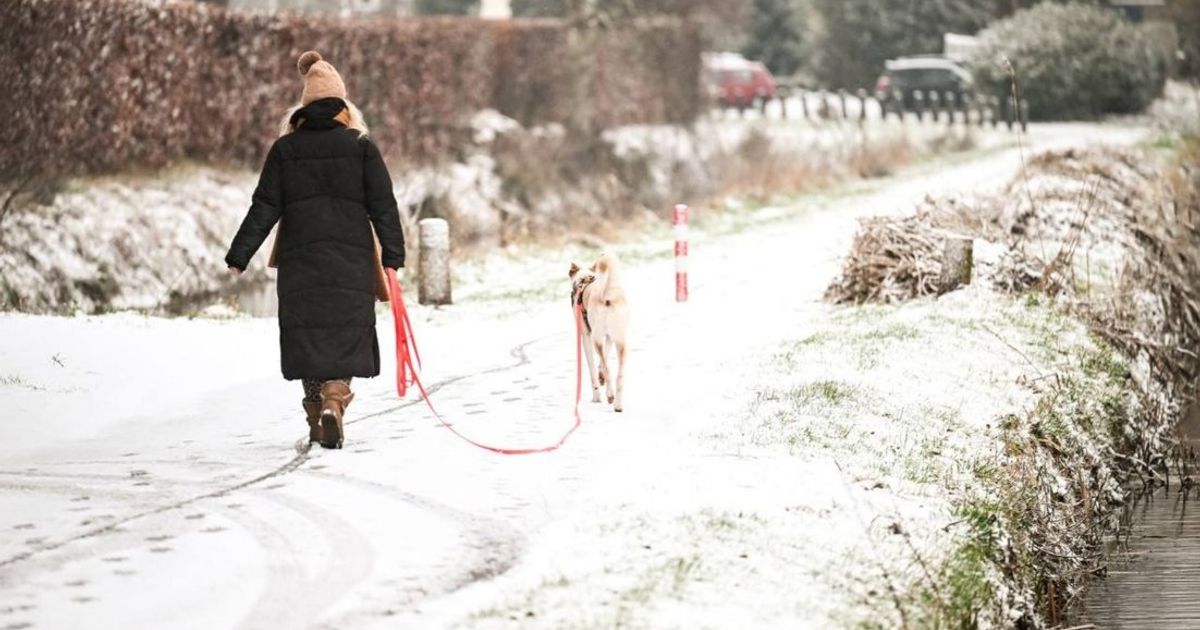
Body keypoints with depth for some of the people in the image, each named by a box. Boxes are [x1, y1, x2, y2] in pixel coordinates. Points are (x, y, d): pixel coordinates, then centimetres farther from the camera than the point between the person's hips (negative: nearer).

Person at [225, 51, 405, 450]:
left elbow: (265, 208, 3)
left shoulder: (285, 149, 4)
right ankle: (334, 401, -23)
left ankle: (317, 422, 12)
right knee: (346, 335, 0)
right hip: (351, 259, -1)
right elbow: (383, 205, 0)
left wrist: (239, 256, 8)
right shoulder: (360, 146, 2)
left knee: (307, 335, 9)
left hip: (299, 259, 1)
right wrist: (393, 255, 5)